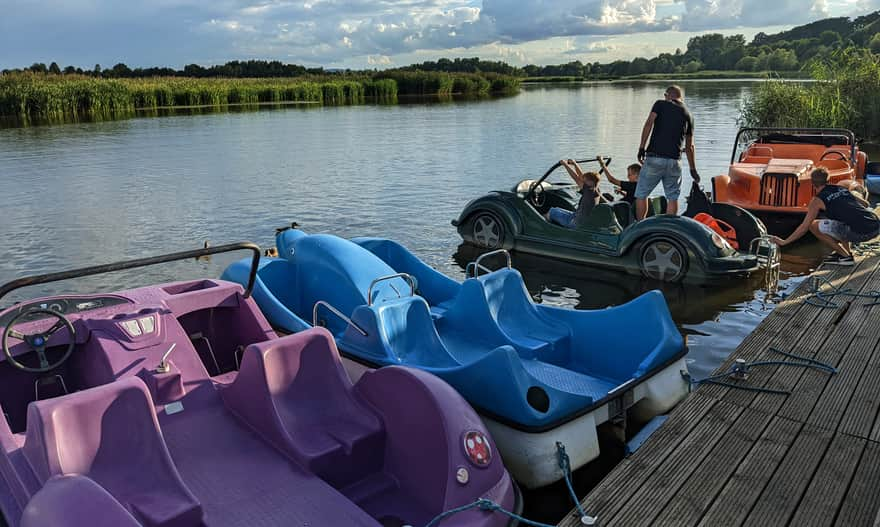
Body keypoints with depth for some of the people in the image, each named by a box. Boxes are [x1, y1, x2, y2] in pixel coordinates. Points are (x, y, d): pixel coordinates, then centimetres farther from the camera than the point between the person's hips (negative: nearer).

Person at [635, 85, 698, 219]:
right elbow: (689, 147, 19)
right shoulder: (688, 115, 17)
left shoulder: (660, 104, 8)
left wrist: (641, 147, -9)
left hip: (654, 157, -3)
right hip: (674, 161, 3)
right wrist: (693, 170, 26)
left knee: (641, 194, 8)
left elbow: (649, 123, -10)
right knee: (673, 198, 11)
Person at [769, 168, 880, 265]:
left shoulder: (818, 200, 3)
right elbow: (866, 204, 31)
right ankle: (847, 251, 23)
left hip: (860, 233, -7)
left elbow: (804, 227, 0)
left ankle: (845, 257, 5)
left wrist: (784, 242, 6)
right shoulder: (843, 189, 20)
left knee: (814, 226, 3)